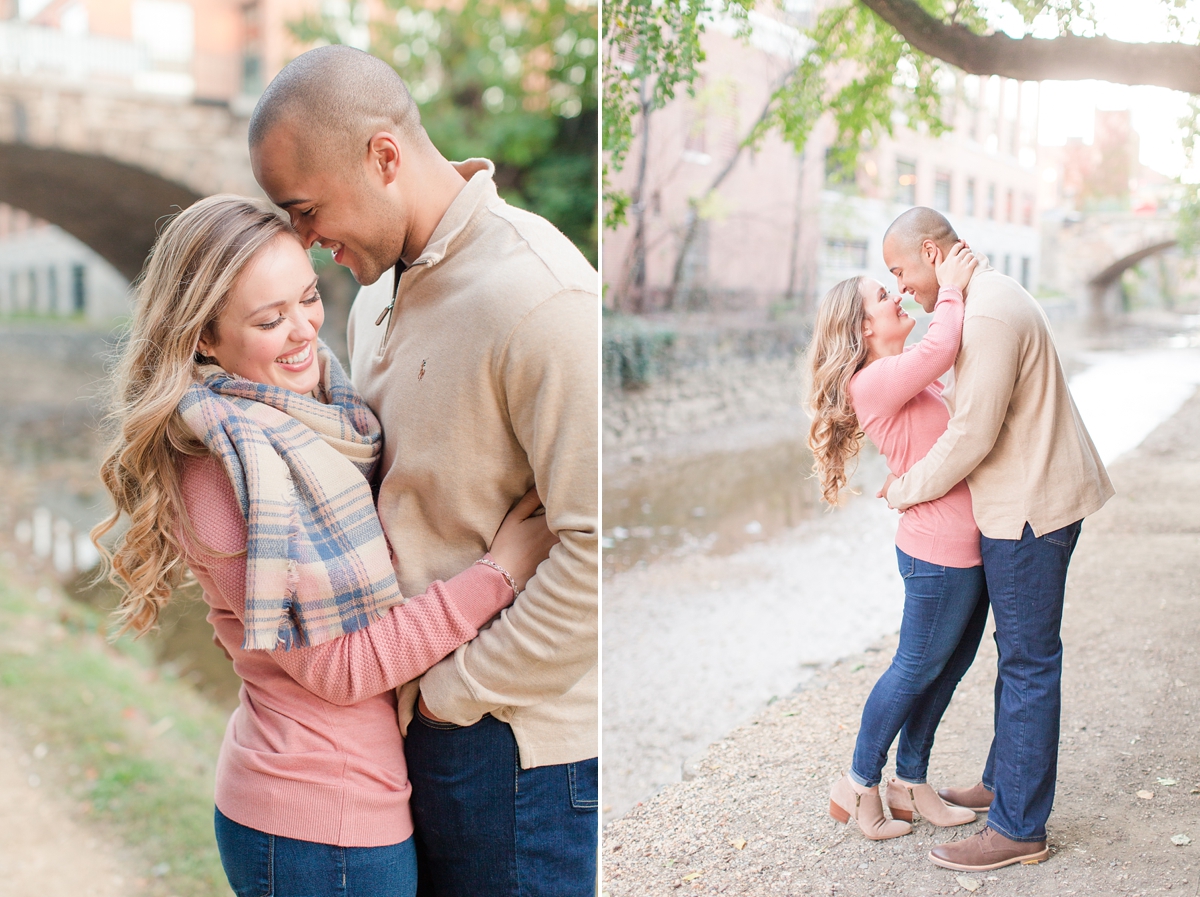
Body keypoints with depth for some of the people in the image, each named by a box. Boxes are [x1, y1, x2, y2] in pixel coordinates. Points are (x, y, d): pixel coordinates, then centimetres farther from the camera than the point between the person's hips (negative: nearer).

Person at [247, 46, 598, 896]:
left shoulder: (538, 297, -21)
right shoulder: (382, 292, 9)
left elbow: (599, 546, -25)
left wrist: (457, 690, -15)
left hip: (517, 741, -8)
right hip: (421, 714, 8)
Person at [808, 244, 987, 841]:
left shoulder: (906, 374, 12)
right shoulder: (874, 382, -19)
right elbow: (940, 348, -35)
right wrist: (950, 287, -18)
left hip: (967, 543, 9)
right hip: (940, 552, -9)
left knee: (950, 667, 17)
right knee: (916, 669, 5)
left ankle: (910, 784, 31)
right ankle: (859, 786, 22)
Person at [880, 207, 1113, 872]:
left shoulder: (988, 316, -21)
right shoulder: (993, 297, 14)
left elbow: (974, 434, -24)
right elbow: (967, 410, 20)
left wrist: (910, 489, -10)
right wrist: (916, 475, 14)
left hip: (1030, 507, -11)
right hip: (1027, 499, 11)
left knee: (1028, 662, -5)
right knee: (1018, 650, 19)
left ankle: (1019, 828, 3)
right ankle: (1005, 781, 32)